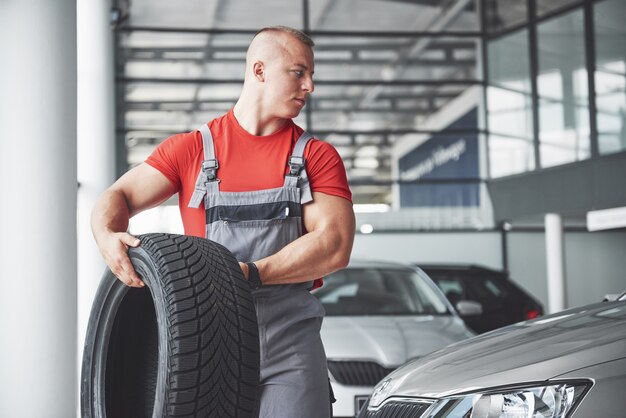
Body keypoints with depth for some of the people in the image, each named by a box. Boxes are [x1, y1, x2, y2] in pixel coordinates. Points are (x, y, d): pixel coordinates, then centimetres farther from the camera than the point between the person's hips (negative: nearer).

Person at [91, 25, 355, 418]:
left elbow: (335, 246, -6)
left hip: (290, 343, 0)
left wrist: (252, 274, -19)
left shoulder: (318, 157, 7)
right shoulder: (192, 149, 9)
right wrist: (108, 236, -20)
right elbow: (118, 197, 5)